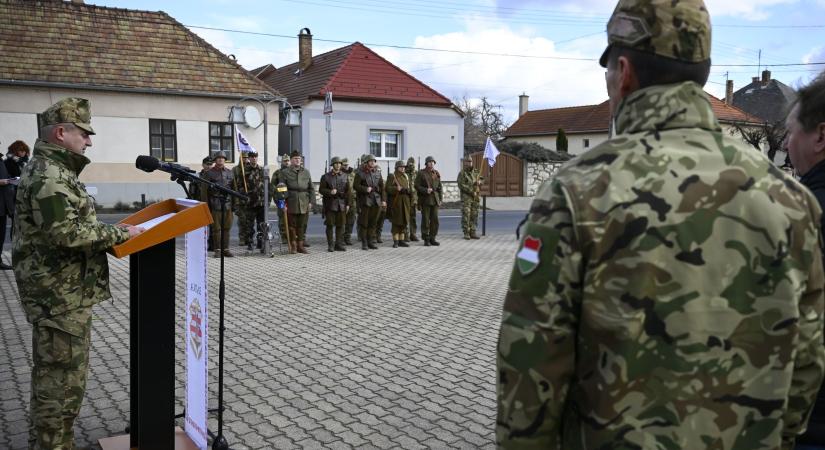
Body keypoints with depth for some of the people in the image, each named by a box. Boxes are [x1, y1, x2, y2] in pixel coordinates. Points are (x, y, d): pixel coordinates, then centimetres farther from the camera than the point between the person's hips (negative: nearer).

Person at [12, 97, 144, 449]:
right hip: (61, 294, -11)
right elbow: (64, 232, -26)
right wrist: (117, 234, -17)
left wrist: (111, 232, 12)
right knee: (64, 379, -3)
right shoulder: (48, 174, -17)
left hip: (61, 291, 11)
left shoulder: (53, 170, 17)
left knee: (52, 375, 20)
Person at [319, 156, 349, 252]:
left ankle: (339, 244, 12)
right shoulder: (326, 176, 1)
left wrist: (347, 204, 4)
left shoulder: (344, 176, 10)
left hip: (341, 204, 3)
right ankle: (330, 245, 6)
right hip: (330, 204, -3)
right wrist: (330, 192, -19)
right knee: (330, 225, -1)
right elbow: (321, 189, -1)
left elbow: (347, 191, 10)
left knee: (340, 225, 4)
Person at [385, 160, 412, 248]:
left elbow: (410, 188, 14)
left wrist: (407, 190, -8)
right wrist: (396, 188, -25)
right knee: (396, 221, -4)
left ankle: (401, 240, 14)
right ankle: (395, 241, 0)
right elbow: (388, 188, -10)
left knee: (404, 221, 7)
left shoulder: (406, 176, 16)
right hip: (395, 202, -6)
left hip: (405, 202, 6)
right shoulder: (391, 176, -1)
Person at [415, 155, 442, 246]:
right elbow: (417, 186, -4)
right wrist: (425, 190, -18)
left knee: (435, 220, 2)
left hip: (435, 199, 4)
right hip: (425, 200, -4)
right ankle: (426, 239, 6)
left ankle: (432, 238, 13)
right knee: (425, 220, -1)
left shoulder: (437, 173, 12)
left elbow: (440, 187, 15)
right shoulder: (421, 173, -1)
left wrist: (440, 199, 9)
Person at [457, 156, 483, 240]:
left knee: (474, 215, 7)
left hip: (475, 197, 6)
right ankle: (466, 233, -3)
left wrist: (479, 181, -5)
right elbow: (461, 185, -12)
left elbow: (482, 179, 20)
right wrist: (471, 191, -16)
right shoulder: (462, 173, -5)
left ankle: (472, 233, 13)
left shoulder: (475, 172, 12)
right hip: (466, 197, -6)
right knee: (466, 215, -7)